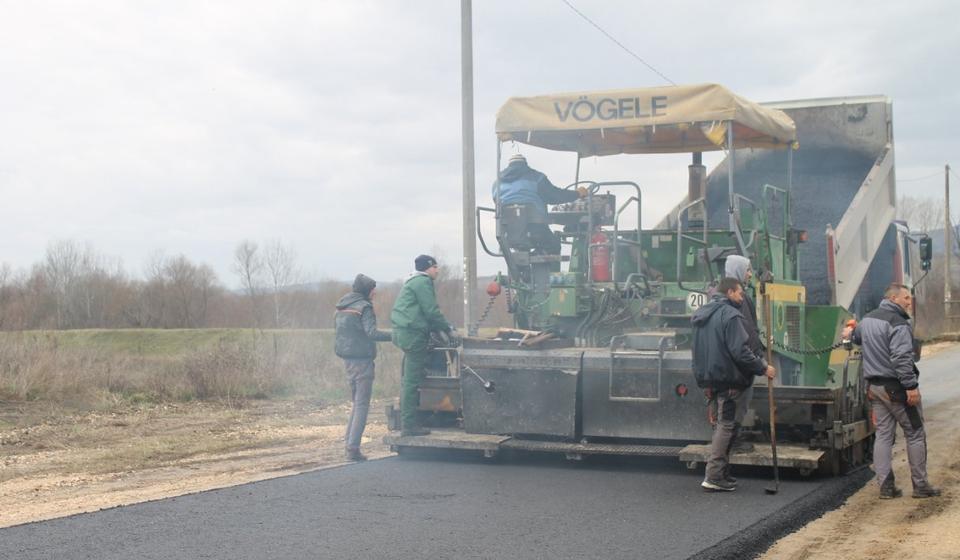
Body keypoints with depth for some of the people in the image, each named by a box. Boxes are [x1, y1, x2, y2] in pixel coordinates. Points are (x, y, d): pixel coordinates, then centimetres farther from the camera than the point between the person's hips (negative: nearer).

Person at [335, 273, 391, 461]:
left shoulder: (342, 307, 13)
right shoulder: (364, 307, -12)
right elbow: (371, 332, -24)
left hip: (347, 359, 8)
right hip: (361, 360, -8)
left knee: (355, 402, 19)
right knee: (362, 405, -4)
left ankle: (349, 441, 15)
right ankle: (353, 447, -8)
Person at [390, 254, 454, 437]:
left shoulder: (412, 281, 23)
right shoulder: (423, 281, -9)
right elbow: (431, 311, -13)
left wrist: (439, 329, 22)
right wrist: (448, 329, -2)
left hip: (402, 332, 11)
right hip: (413, 334, -11)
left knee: (409, 380, 17)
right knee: (412, 381, -9)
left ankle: (406, 422, 20)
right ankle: (409, 425, -8)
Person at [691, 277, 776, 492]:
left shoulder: (703, 315, 15)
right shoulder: (730, 315, -15)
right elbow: (740, 351, -22)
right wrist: (763, 367, -13)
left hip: (713, 377, 9)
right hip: (730, 379, -9)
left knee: (723, 424, 18)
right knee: (727, 425, -5)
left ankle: (719, 473, 20)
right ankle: (714, 476, -7)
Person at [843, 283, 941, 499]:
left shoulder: (867, 319, 12)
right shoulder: (898, 323, -16)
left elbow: (858, 336, 36)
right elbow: (901, 358, -25)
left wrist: (851, 333, 59)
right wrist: (911, 386, -24)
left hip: (874, 386, 8)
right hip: (895, 386, -8)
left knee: (883, 434, 9)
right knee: (915, 434, 2)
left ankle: (885, 486, 8)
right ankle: (920, 485, 6)